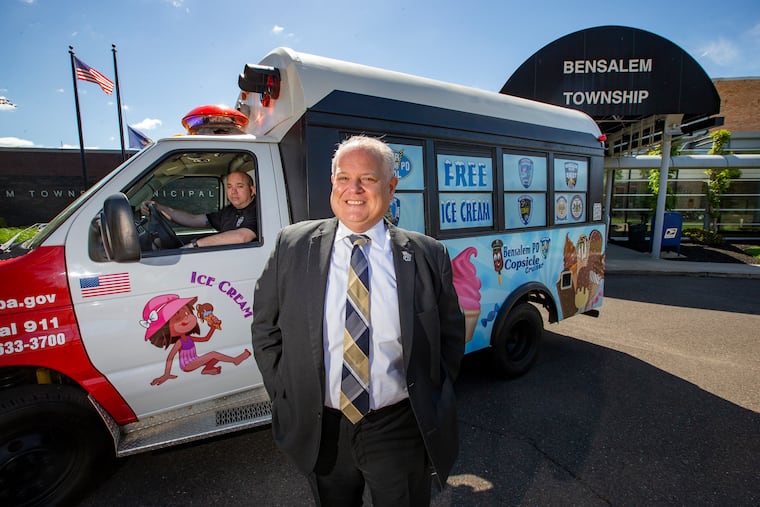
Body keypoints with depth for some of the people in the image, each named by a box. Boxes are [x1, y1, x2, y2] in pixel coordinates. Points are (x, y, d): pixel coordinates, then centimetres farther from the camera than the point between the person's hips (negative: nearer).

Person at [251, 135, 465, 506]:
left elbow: (451, 335, 1)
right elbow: (265, 328, 1)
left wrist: (433, 404, 0)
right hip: (319, 430, 2)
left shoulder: (428, 255, -9)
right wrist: (284, 397, -1)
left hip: (401, 430, -1)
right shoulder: (292, 246, -8)